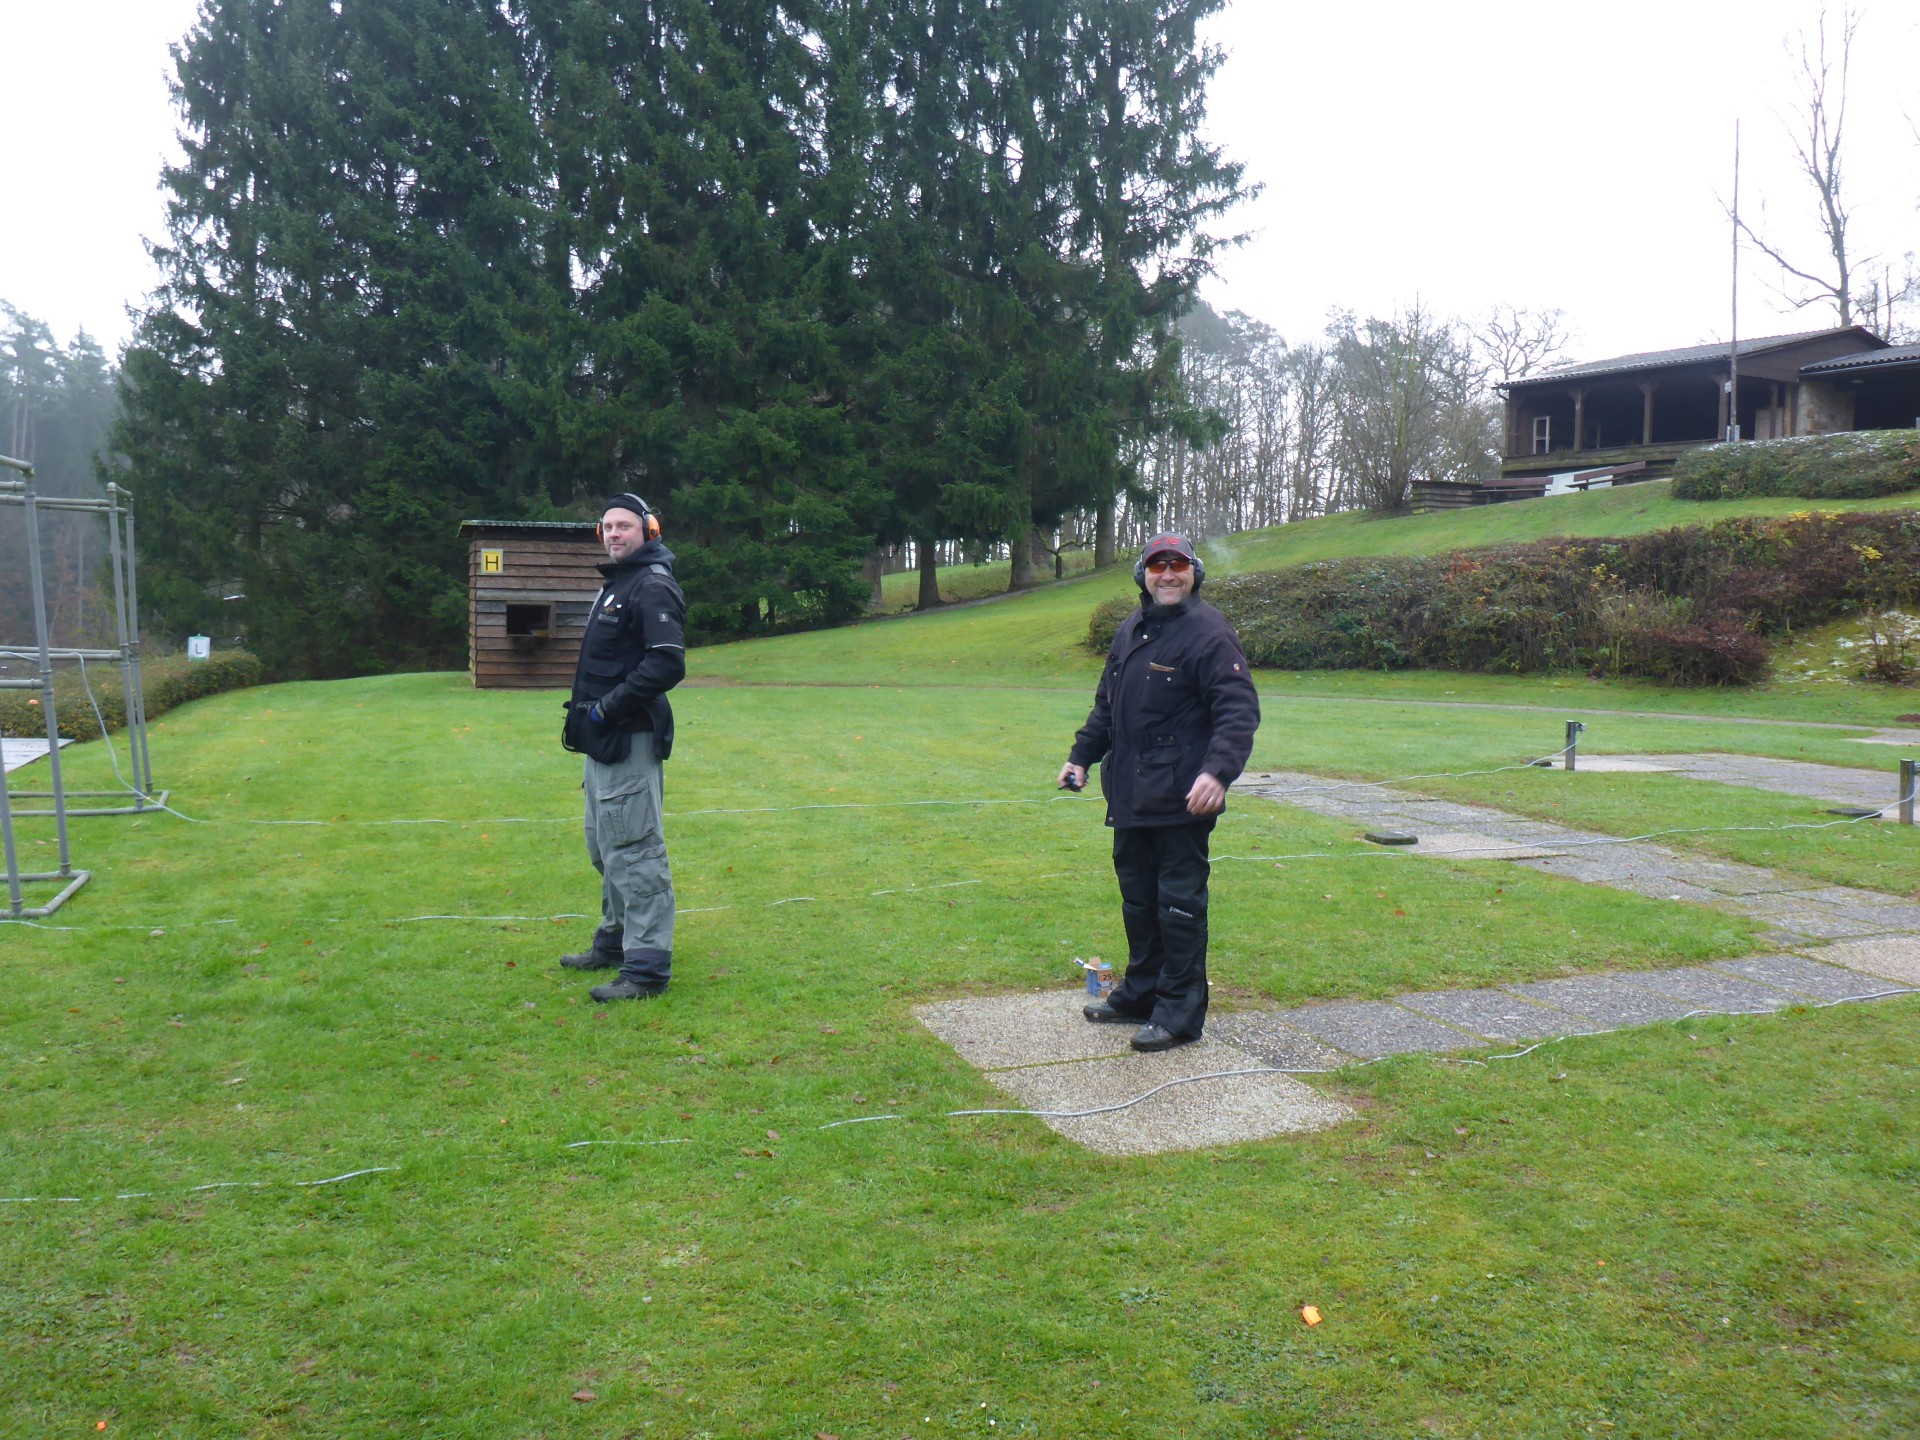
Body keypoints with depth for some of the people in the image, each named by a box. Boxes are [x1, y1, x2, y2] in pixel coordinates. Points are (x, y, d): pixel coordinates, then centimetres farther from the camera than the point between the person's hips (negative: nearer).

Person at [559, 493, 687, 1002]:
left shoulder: (653, 588, -13)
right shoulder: (615, 584, 20)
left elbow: (667, 663, -25)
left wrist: (609, 707, -21)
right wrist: (589, 715, 13)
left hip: (629, 740, -11)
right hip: (602, 740, 11)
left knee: (633, 850, -9)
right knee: (604, 847, 21)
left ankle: (647, 968, -4)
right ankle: (616, 941, 36)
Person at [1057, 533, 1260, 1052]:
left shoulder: (1210, 634, -11)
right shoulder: (1131, 630, 14)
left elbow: (1239, 712, -18)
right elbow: (1106, 704, 25)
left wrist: (1218, 771, -31)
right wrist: (1082, 755, 22)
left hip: (1180, 799, -8)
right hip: (1129, 795, 8)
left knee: (1180, 902, -1)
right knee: (1137, 897, 17)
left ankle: (1180, 1014, 8)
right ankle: (1140, 994, 31)